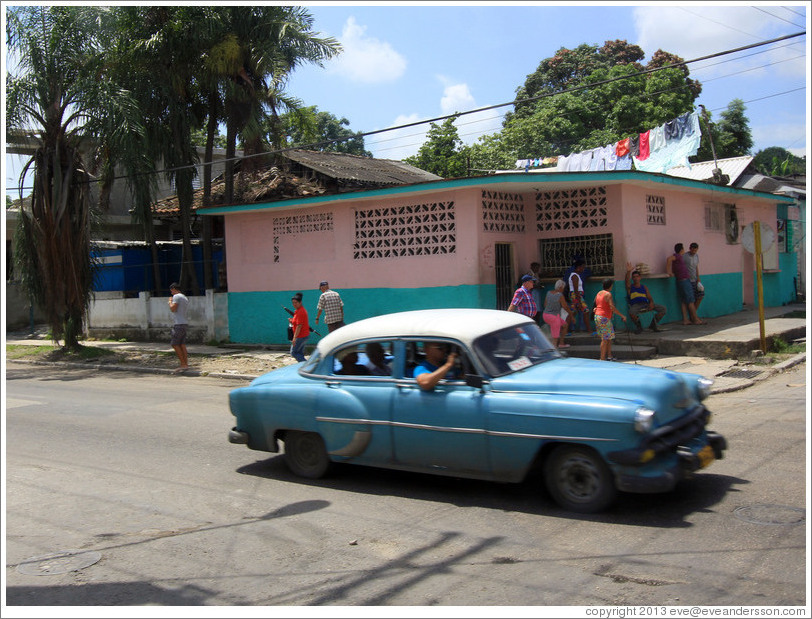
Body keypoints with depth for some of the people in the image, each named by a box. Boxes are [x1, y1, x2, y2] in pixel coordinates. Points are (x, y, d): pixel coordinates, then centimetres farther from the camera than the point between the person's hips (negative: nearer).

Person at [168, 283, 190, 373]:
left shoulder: (176, 296, -8)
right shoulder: (185, 298, 20)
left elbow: (173, 309, -17)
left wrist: (170, 301, 0)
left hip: (178, 324, -9)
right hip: (184, 324, 9)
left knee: (175, 344, -6)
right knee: (182, 345, 7)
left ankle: (183, 364, -8)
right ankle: (185, 365, 4)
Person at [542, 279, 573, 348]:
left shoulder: (549, 293, 4)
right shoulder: (560, 295, -16)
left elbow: (545, 305, 11)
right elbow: (565, 307, -11)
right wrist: (570, 312, 5)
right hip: (554, 317, -8)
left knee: (565, 325, 26)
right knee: (555, 336, 1)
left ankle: (561, 343, 31)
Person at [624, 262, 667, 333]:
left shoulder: (644, 287, 22)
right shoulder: (630, 287, 11)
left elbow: (650, 297, 17)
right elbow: (627, 281, -12)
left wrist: (651, 303, -8)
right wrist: (628, 272, -31)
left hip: (646, 304, 4)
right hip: (635, 305, -4)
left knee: (663, 308, -13)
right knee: (631, 312, -41)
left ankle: (653, 325, 6)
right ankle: (638, 326, -9)